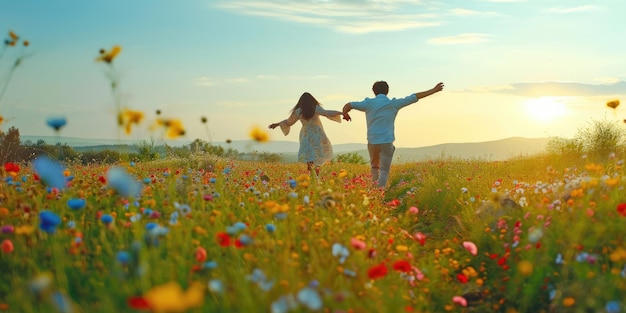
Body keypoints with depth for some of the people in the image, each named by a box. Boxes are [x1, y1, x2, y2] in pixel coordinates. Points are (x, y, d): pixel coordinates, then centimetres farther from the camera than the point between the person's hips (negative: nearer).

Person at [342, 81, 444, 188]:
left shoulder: (369, 103, 0)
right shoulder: (393, 103, 0)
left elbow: (348, 106, -6)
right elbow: (414, 97, 3)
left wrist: (345, 114, 16)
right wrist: (433, 90, 9)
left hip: (372, 141, 2)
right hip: (387, 142, -2)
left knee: (374, 166, 25)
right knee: (384, 171, 3)